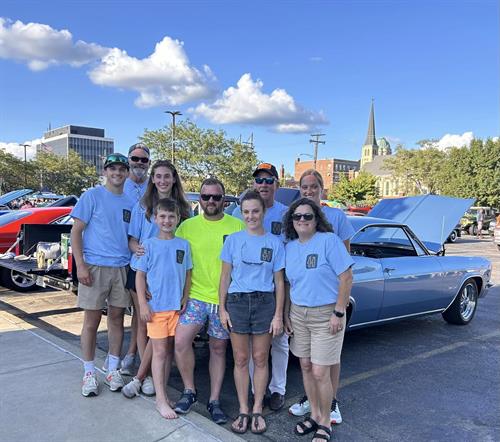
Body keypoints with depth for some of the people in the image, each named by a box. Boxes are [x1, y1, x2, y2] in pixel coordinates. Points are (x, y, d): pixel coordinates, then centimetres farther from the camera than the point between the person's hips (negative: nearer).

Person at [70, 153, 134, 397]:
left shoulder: (131, 202, 10)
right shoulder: (92, 196, -3)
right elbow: (76, 232, -5)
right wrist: (80, 265, -13)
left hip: (122, 267, 4)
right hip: (95, 267, -4)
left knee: (116, 319, 11)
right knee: (92, 321, 4)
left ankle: (113, 369, 24)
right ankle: (89, 373, 17)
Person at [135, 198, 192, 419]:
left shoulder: (183, 245, 5)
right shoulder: (149, 245, -2)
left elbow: (187, 274, 11)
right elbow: (140, 275, -1)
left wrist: (185, 298, 2)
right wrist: (143, 304, -7)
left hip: (177, 306, 3)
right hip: (155, 306, -3)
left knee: (169, 350, 12)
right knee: (159, 351, 0)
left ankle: (162, 386, 28)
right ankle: (161, 399, 4)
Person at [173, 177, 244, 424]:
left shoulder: (237, 226, -1)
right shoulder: (187, 226, 4)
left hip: (226, 300, 0)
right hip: (195, 296, 1)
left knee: (218, 349, 11)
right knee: (180, 341, -13)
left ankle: (214, 401, 25)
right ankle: (189, 391, 11)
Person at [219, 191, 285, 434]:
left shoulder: (275, 242, 1)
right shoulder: (233, 240, 2)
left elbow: (279, 281, 3)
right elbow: (225, 277, 6)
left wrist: (278, 315, -1)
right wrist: (222, 308, 0)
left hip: (264, 303, 0)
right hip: (237, 302, 1)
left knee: (260, 359, 8)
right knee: (240, 359, 8)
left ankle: (257, 410, 23)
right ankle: (243, 411, 22)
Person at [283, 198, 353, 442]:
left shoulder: (329, 240, -13)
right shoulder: (289, 247, 6)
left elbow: (346, 278, -14)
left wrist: (338, 313, -16)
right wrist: (286, 314, 12)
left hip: (326, 315, -6)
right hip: (298, 313, 6)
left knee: (320, 373, -2)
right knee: (306, 367, 14)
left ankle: (325, 422, 20)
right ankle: (314, 414, 33)